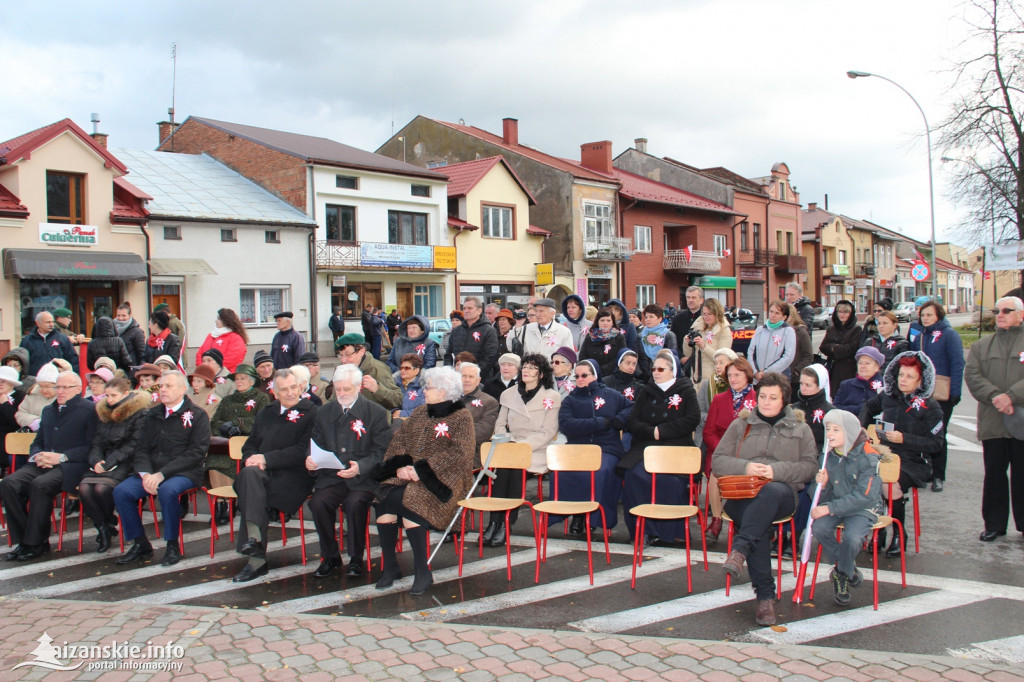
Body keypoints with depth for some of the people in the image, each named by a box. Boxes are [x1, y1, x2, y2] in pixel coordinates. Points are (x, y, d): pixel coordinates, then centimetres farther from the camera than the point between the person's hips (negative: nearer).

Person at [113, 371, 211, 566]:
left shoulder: (197, 415, -1)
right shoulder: (153, 415, 16)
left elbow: (196, 452, -10)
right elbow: (142, 449, 12)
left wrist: (162, 474, -18)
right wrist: (146, 474, -10)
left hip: (184, 472, -5)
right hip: (152, 471, 5)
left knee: (167, 490, -36)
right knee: (121, 491, -18)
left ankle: (173, 546, -17)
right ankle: (141, 544, -4)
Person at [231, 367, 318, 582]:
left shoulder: (311, 413, 5)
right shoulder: (266, 413, 27)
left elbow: (302, 452, -7)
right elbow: (250, 444, 22)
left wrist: (266, 459, -12)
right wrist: (251, 458, -3)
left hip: (293, 478, -4)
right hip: (260, 473, 5)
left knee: (250, 491, -32)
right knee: (250, 473, -33)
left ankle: (256, 559, -34)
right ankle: (254, 537, -42)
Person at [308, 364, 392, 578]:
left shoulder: (376, 412, 2)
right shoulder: (324, 412, 14)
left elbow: (381, 452, -4)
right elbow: (317, 445, 13)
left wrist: (360, 467, -21)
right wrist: (310, 460, -11)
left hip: (363, 478, -3)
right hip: (331, 476, 3)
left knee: (355, 503, -32)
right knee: (318, 502, -26)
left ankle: (356, 559, -9)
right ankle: (331, 558, -5)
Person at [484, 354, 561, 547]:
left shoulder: (552, 397, 4)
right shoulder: (509, 394, 17)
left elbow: (549, 432, -4)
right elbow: (500, 424, 17)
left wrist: (523, 445, -16)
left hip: (537, 452, -3)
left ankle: (506, 523, -28)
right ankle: (495, 521, -30)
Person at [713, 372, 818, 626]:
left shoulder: (800, 429, 19)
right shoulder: (740, 425, 21)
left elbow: (810, 467, 6)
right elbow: (718, 461, 12)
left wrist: (776, 470, -10)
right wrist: (745, 467, -7)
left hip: (782, 493, 0)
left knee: (771, 491, -40)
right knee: (761, 525, -35)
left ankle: (740, 549, -46)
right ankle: (765, 595, -34)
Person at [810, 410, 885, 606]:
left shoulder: (867, 457, -15)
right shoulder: (828, 456, 2)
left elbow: (865, 496, -22)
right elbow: (824, 496, 7)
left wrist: (830, 508, -26)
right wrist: (821, 485, -18)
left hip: (862, 508, -5)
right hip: (834, 505, 5)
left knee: (852, 538, -32)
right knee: (819, 528, -25)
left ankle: (841, 574, 2)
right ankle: (849, 569, 1)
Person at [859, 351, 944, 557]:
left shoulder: (929, 407, -4)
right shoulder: (887, 396, 10)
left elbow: (936, 443, -9)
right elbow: (868, 408, 32)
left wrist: (904, 439, -16)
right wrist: (862, 427, 15)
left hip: (912, 463, -4)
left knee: (890, 485, -33)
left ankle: (899, 535, -7)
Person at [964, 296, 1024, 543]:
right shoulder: (981, 346, 14)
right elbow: (972, 375, 0)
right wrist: (994, 396, -15)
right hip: (992, 422, 2)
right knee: (994, 475, 7)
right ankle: (994, 524, 15)